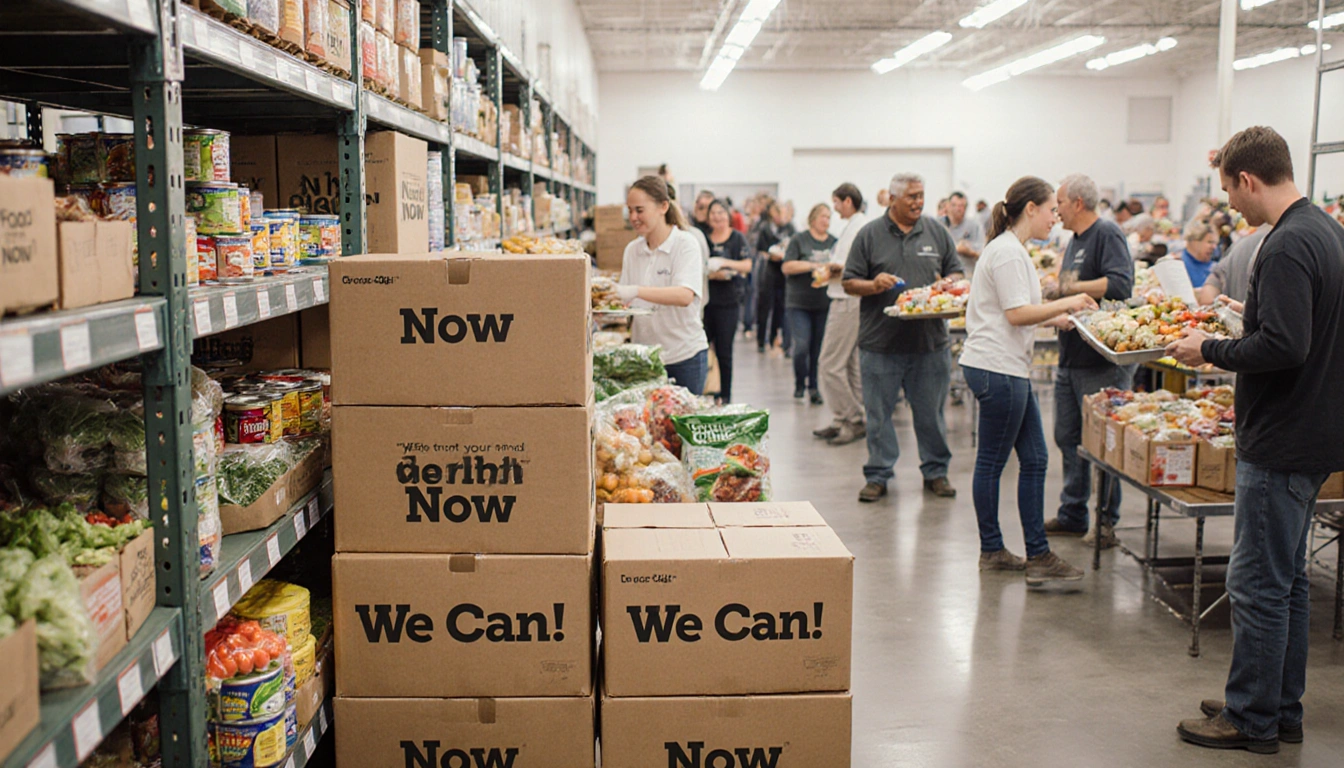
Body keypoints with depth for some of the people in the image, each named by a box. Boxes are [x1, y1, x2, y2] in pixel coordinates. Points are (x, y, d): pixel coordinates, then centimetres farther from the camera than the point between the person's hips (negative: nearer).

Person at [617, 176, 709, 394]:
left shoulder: (685, 244, -9)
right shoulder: (632, 249, 7)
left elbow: (685, 296, -25)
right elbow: (627, 303, 10)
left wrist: (636, 291, -36)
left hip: (684, 354, -4)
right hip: (644, 355, 4)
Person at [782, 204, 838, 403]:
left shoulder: (834, 242, 11)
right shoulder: (799, 240, 1)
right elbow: (787, 267, -7)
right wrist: (814, 266, -13)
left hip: (825, 303, 3)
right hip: (800, 302, -3)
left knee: (819, 347, 5)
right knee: (802, 345, -10)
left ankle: (813, 386, 18)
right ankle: (799, 384, 10)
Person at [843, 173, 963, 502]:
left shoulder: (937, 231, 10)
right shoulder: (870, 234, 3)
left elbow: (956, 273, 15)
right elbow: (850, 283, 3)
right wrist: (874, 285, -16)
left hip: (929, 342, 2)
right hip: (880, 342, -2)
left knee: (931, 412, 9)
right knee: (878, 414, 4)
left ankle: (935, 472, 23)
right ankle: (878, 476, 15)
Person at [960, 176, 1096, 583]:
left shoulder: (1011, 249, 19)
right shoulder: (1008, 251, -14)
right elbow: (1016, 314, -19)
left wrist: (1055, 318, 16)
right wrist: (1066, 303, -12)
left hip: (1010, 369, 11)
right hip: (997, 369, -11)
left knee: (1034, 460, 9)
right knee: (992, 462, 0)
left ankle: (1038, 553, 14)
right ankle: (992, 550, 10)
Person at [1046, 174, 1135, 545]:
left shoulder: (1107, 235, -11)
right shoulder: (1075, 240, 17)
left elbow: (1120, 285, -26)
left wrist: (1069, 287, -17)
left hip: (1103, 362, -9)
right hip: (1070, 358, 9)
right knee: (1068, 438, 13)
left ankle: (1108, 520, 10)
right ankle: (1072, 514, 23)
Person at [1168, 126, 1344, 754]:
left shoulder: (1288, 245, -20)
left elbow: (1283, 346, -28)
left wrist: (1211, 351, -14)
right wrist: (1244, 313, 17)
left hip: (1281, 444, -10)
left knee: (1258, 584, 0)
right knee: (1286, 578, 17)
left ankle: (1251, 719, 11)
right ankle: (1282, 709, 28)